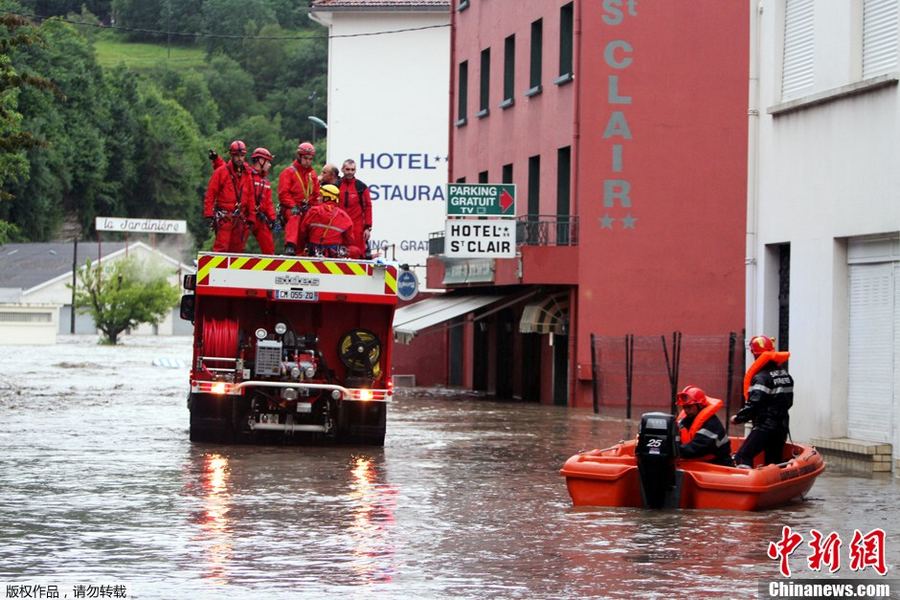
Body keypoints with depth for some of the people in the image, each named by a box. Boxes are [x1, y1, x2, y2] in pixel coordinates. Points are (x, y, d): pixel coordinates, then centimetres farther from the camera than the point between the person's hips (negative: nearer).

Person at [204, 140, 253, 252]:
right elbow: (210, 194, -3)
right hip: (224, 217, -5)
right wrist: (209, 215, -8)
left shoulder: (247, 174, 13)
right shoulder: (221, 172, -2)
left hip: (239, 218, 5)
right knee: (221, 247, -13)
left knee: (237, 248, 6)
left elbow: (250, 197, 17)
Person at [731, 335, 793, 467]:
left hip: (764, 427, -8)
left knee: (742, 457, -11)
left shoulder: (761, 378, -15)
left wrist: (738, 418, -6)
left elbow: (753, 406, -20)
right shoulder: (785, 375, 11)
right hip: (782, 427, 8)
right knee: (774, 462, 14)